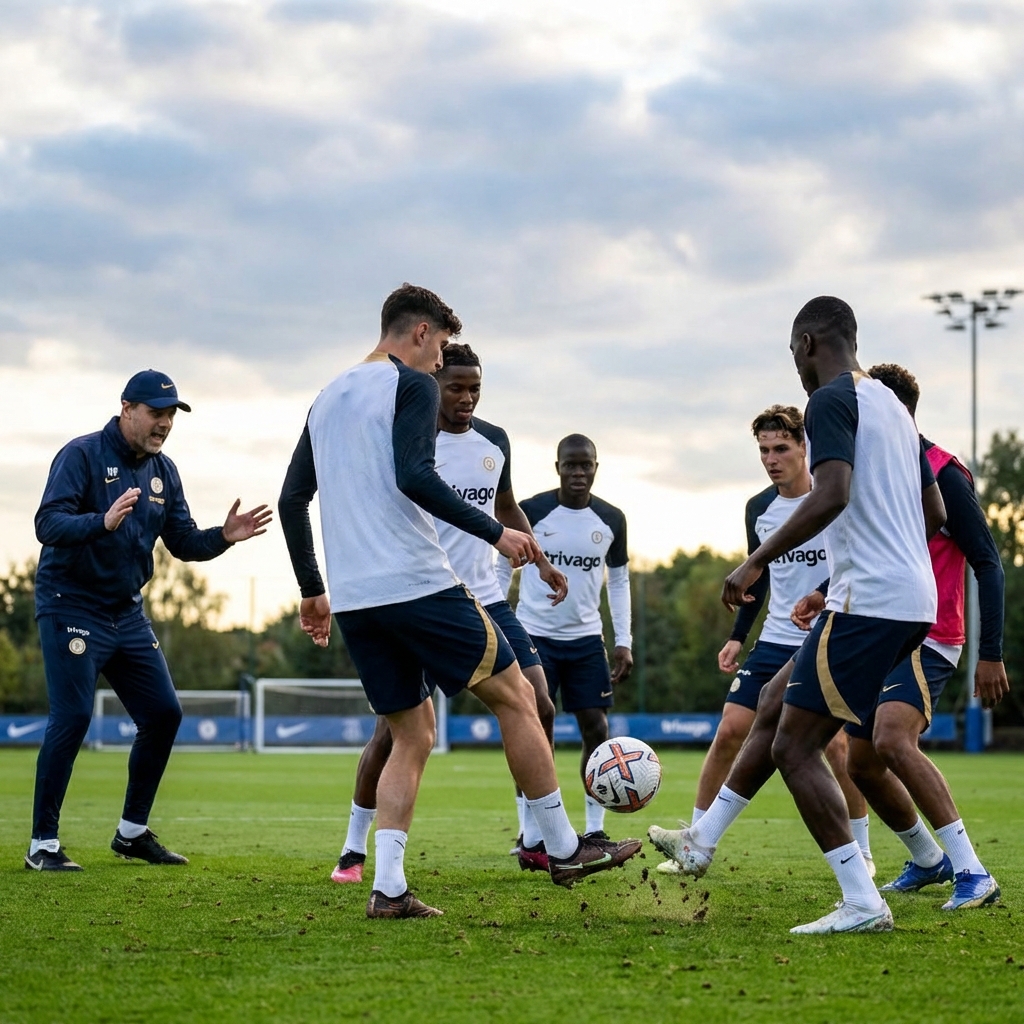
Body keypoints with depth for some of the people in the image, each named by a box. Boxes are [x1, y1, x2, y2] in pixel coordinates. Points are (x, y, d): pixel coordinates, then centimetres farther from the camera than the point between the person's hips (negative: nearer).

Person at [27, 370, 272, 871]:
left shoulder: (163, 471, 9)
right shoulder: (82, 455, -12)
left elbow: (183, 543, 11)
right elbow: (47, 524, -24)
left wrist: (222, 537, -9)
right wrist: (103, 521, -41)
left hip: (128, 613, 7)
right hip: (72, 607, -7)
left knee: (164, 713, 4)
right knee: (72, 717, -14)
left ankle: (132, 832, 18)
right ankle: (43, 844, -6)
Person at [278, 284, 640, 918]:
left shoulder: (328, 399, 20)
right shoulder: (413, 385, -3)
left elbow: (292, 500, 20)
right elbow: (414, 478, -19)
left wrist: (313, 591, 25)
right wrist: (494, 532, -15)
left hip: (352, 599, 8)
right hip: (417, 583, -7)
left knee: (412, 736, 13)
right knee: (514, 696, 5)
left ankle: (389, 889, 1)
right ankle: (563, 848, 9)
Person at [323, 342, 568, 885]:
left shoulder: (494, 441, 8)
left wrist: (540, 561, 17)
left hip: (484, 600, 5)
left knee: (538, 710, -3)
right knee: (392, 728, -8)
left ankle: (535, 842, 9)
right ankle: (354, 850, 7)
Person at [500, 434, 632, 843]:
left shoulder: (611, 519, 3)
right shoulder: (530, 512, -6)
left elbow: (619, 580, 13)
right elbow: (502, 569, 3)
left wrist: (624, 641, 7)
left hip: (586, 639, 3)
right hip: (534, 636, -3)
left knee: (597, 729, -1)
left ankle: (594, 830, 7)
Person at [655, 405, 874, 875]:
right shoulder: (759, 509, 6)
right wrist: (738, 636, 14)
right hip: (774, 640, 5)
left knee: (837, 744, -13)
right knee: (729, 732, -3)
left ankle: (861, 851, 5)